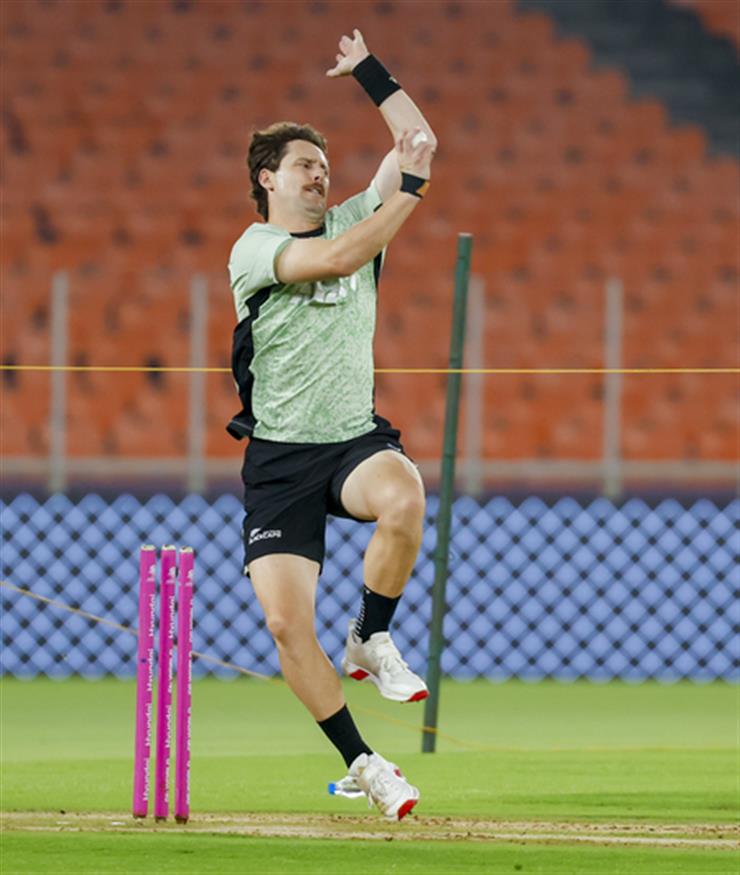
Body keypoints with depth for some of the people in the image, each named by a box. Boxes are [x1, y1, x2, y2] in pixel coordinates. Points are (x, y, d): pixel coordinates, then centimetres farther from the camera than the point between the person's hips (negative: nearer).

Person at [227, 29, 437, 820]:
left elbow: (416, 137, 9)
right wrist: (411, 189, -20)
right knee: (286, 621, -13)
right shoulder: (253, 251, -5)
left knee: (403, 499, -34)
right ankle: (360, 762, 4)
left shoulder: (353, 220, 10)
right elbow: (336, 259, -23)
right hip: (279, 456, -3)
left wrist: (366, 69, 6)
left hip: (356, 439, 3)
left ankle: (370, 639, -9)